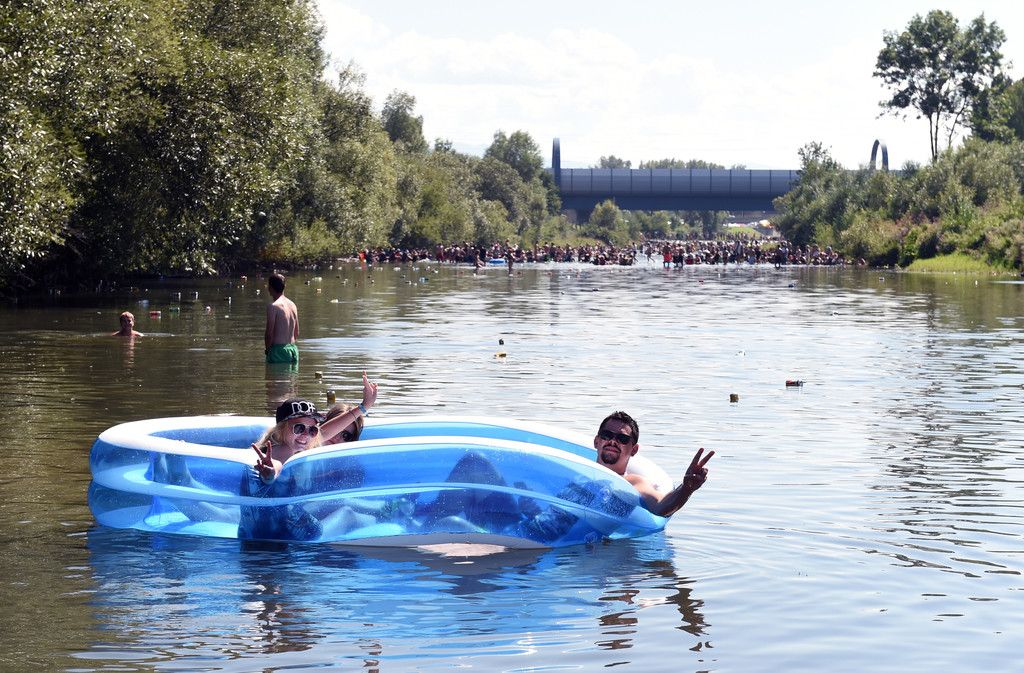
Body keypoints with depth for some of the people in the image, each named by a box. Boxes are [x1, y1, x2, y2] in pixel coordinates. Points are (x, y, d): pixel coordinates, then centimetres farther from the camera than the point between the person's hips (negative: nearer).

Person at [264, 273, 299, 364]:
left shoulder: (273, 306, -12)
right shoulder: (292, 304, 12)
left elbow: (269, 333, -14)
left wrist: (267, 349, 0)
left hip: (279, 350, -7)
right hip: (293, 349, 7)